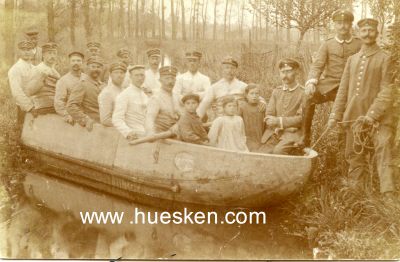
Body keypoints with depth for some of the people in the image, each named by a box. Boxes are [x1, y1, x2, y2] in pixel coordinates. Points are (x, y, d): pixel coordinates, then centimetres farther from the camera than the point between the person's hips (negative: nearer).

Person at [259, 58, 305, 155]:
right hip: (274, 132, 4)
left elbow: (301, 118, -6)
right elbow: (268, 115, 10)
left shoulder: (303, 93, 1)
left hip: (293, 133, -4)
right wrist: (276, 127, -11)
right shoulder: (276, 91, 17)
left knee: (279, 150, -32)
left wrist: (279, 121, -13)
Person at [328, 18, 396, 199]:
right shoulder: (352, 59, 15)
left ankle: (388, 196, -12)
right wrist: (335, 115, 6)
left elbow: (386, 91, -8)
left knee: (383, 155, -12)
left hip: (378, 118, -5)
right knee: (354, 156, 10)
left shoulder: (385, 59, 0)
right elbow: (343, 90, 14)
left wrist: (372, 114, -19)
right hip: (354, 116, 5)